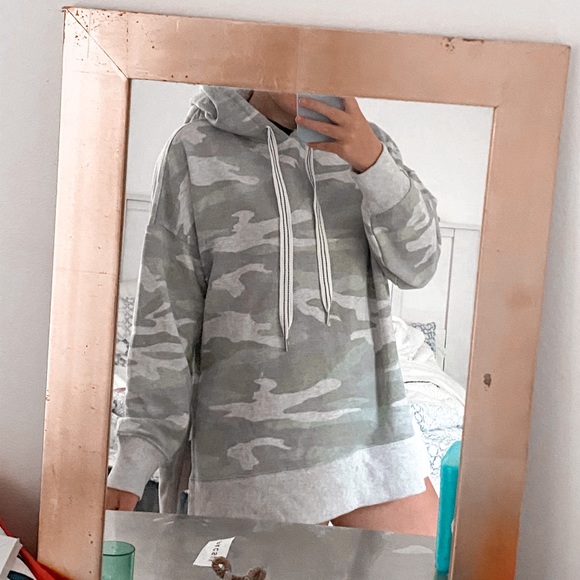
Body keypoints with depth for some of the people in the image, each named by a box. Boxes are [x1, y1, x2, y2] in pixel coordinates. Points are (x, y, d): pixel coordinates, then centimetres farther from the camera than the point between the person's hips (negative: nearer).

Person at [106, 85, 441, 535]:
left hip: (372, 429, 3)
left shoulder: (366, 143, 7)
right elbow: (165, 320, -2)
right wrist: (134, 465, -4)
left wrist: (373, 161, -18)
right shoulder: (196, 152, -1)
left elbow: (417, 266, -1)